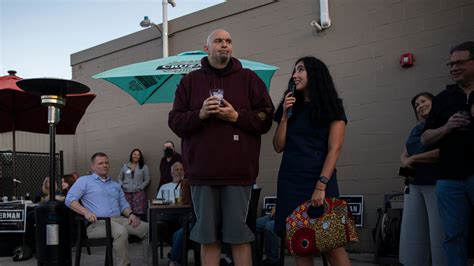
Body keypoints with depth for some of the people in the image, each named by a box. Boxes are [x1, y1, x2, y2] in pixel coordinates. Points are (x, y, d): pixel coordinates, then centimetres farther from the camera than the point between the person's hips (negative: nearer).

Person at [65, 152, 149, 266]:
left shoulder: (115, 185, 28)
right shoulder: (84, 181, 11)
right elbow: (70, 199, -1)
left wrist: (131, 214, 1)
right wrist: (86, 212, -19)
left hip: (119, 219, 6)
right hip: (98, 223, -6)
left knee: (148, 228, -17)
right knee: (121, 231, -38)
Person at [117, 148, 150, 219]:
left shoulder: (144, 167, 9)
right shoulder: (125, 166, 15)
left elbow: (147, 180, 6)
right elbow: (119, 178, 17)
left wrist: (140, 187, -5)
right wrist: (122, 186, 1)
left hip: (138, 193, -1)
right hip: (126, 192, 2)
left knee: (140, 212, -11)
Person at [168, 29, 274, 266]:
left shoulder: (248, 78, 10)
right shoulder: (190, 81, 12)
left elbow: (266, 117, 5)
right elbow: (174, 121, 6)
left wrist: (237, 116, -9)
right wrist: (200, 114, -11)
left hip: (238, 171, -1)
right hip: (202, 171, 1)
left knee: (239, 236, 2)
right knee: (207, 237, 7)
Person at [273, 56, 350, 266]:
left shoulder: (331, 106, 3)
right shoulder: (291, 107, 16)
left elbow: (334, 149, -7)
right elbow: (279, 147, 10)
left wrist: (321, 186, -16)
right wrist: (285, 115, 0)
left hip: (319, 180, -4)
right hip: (290, 181, 4)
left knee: (332, 245, -7)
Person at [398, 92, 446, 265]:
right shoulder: (415, 130, 20)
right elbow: (404, 155, 22)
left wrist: (414, 158, -8)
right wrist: (406, 163, -3)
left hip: (437, 184, -7)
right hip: (415, 186, 7)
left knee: (439, 235, -5)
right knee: (412, 236, 6)